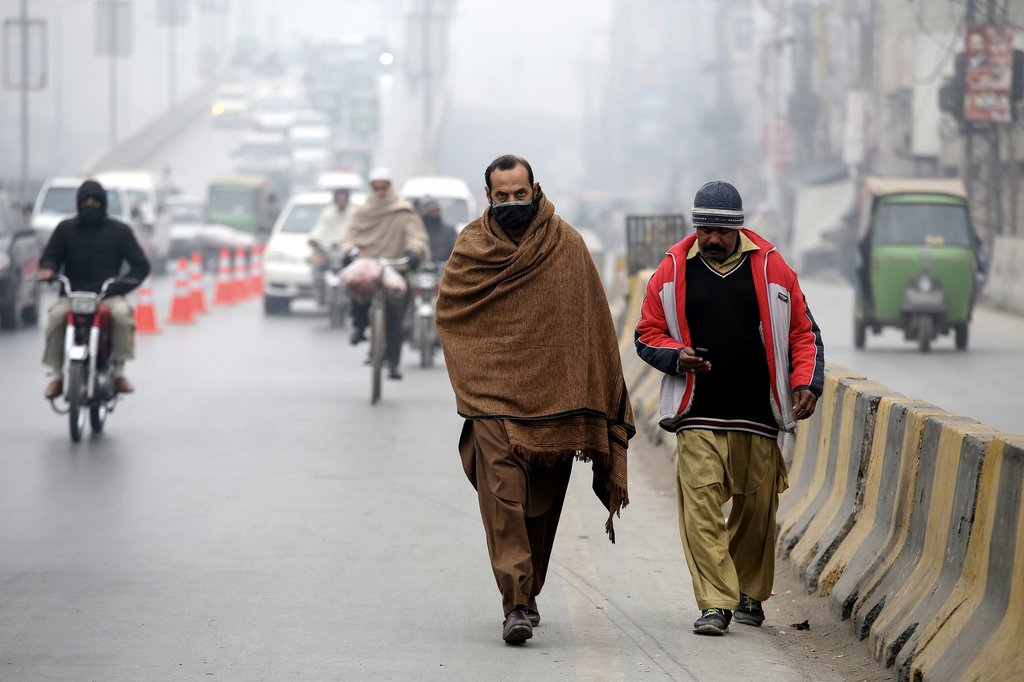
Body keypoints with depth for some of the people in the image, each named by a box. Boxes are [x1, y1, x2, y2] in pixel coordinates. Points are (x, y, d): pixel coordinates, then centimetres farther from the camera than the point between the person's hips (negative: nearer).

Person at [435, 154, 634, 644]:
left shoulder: (567, 245, 3)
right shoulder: (471, 248, 4)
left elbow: (592, 323, 5)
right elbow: (448, 314, 14)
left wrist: (593, 410, 1)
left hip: (552, 397, 1)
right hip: (492, 396, -1)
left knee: (541, 503, 9)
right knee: (502, 496, -14)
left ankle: (528, 593, 27)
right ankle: (515, 604, -18)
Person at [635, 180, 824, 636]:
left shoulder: (770, 268, 5)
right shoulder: (673, 271, 5)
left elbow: (803, 333, 11)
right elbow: (647, 334, 13)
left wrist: (806, 383, -3)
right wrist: (676, 356, -8)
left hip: (758, 415, 1)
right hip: (698, 416, -1)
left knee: (757, 506, 6)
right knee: (701, 505, -13)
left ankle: (750, 593, 26)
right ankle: (714, 603, -13)